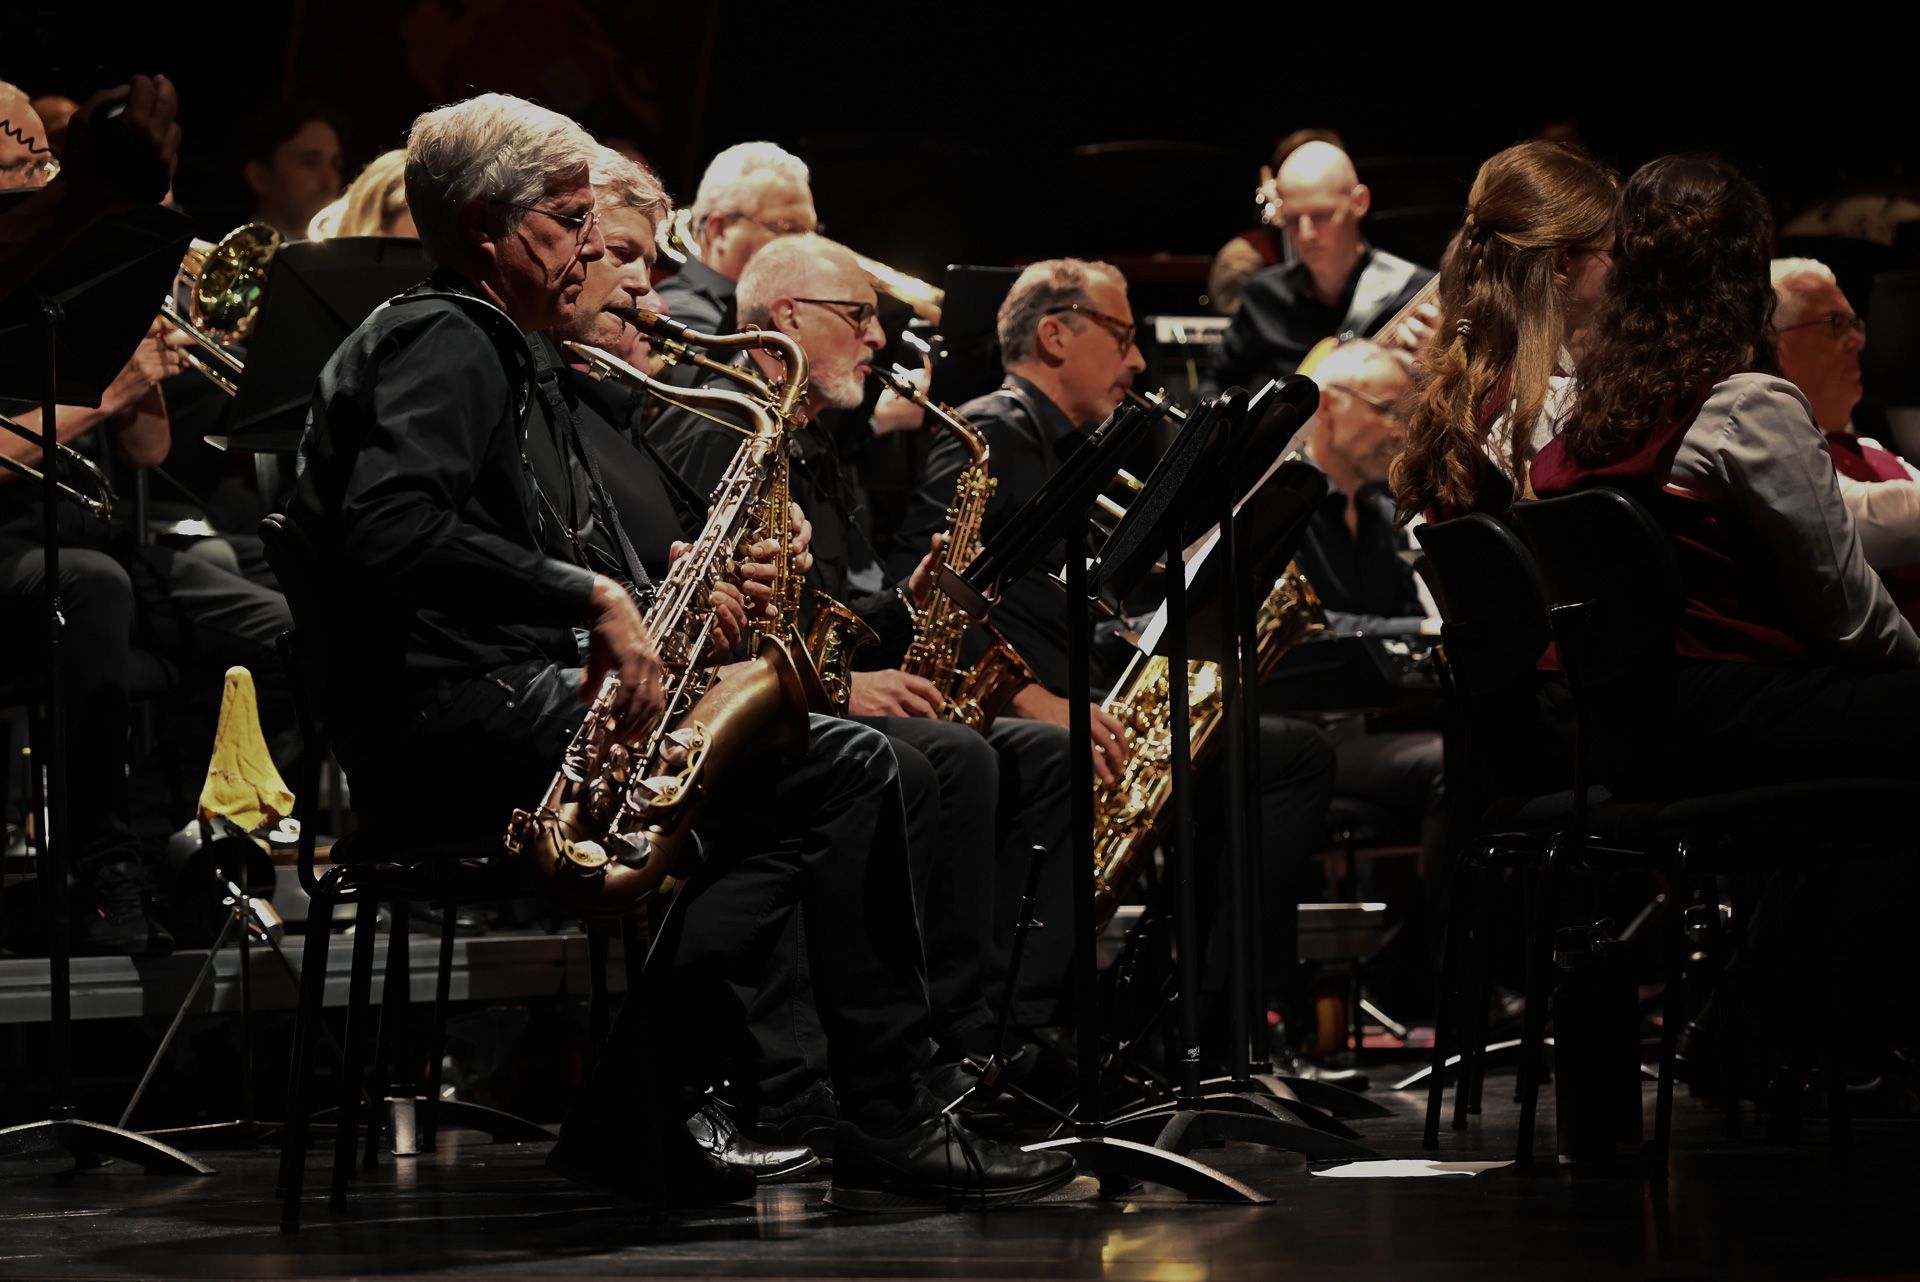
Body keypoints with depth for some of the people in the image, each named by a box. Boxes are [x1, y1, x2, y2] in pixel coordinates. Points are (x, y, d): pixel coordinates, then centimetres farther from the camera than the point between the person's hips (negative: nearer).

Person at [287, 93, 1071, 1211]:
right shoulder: (442, 343, -7)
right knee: (850, 771, -11)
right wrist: (593, 595, -20)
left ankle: (633, 1112, -4)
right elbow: (390, 531, -24)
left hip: (515, 701, 10)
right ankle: (890, 1133, -7)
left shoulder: (507, 359, 26)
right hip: (473, 718, -10)